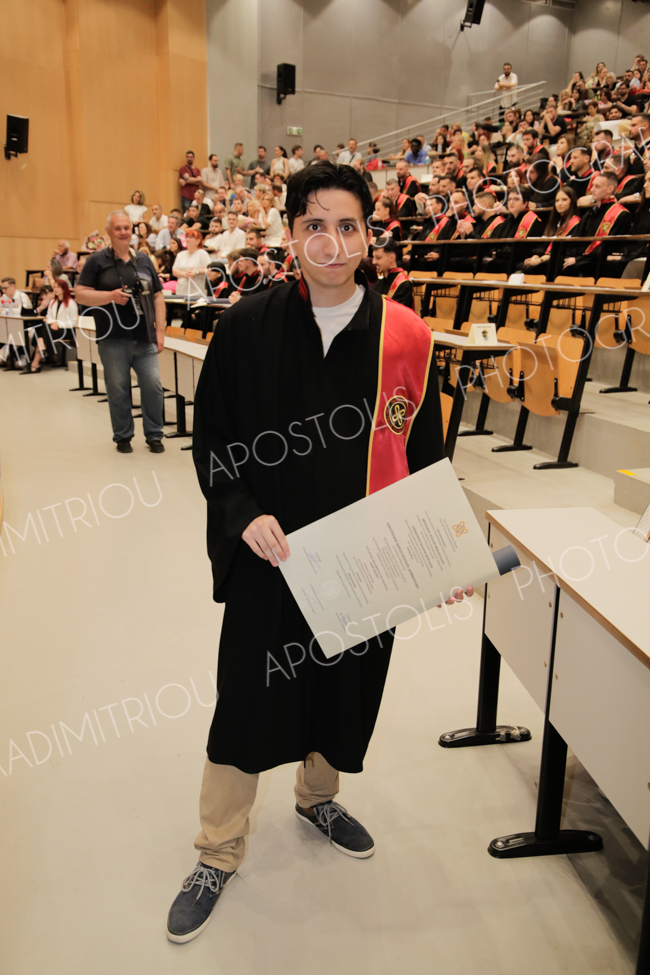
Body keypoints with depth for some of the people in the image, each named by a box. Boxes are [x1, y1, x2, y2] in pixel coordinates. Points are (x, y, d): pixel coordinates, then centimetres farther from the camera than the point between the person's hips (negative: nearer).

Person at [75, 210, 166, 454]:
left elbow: (157, 296, 13)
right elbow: (80, 295, -2)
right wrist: (110, 296, -17)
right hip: (113, 339, -2)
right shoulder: (97, 261, 3)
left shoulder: (144, 260, 13)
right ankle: (123, 436, 18)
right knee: (118, 389, 4)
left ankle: (154, 435, 12)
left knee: (153, 385, -3)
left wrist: (160, 330, 5)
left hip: (145, 338, 2)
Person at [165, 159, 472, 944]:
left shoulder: (404, 335, -4)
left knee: (345, 686, 19)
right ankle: (218, 853, 33)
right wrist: (242, 513, -15)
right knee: (246, 699, 8)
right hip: (267, 555, -1)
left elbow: (424, 454, 2)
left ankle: (317, 797, 50)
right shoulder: (247, 327, -7)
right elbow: (210, 438, -1)